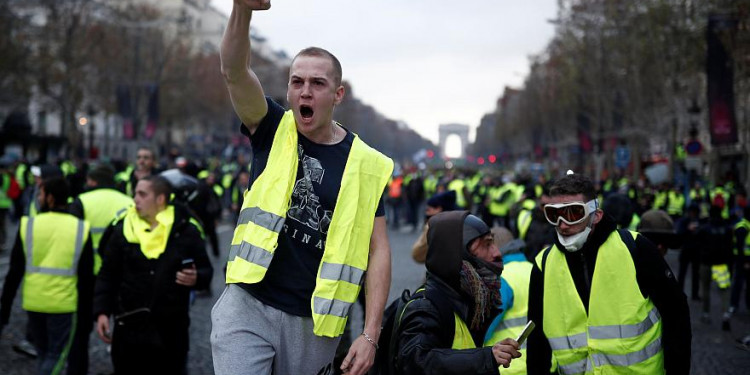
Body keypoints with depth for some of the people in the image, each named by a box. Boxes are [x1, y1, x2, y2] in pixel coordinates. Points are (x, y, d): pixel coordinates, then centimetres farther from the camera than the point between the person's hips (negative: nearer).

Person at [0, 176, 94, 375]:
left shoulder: (28, 225, -4)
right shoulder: (80, 229, -5)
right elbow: (86, 276, -1)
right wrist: (85, 311, 9)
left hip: (33, 302, 2)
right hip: (64, 304, -2)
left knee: (43, 354, 20)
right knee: (56, 356, 6)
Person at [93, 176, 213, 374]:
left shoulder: (186, 230, 0)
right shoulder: (122, 230, 3)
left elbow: (206, 270, 7)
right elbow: (107, 276, 8)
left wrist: (196, 278, -16)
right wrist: (102, 312, -1)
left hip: (172, 328, -1)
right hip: (129, 326, 1)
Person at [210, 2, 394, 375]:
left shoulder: (366, 165, -1)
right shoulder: (273, 131, 0)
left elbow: (377, 250, 0)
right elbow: (233, 71, -17)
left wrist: (370, 334, -8)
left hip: (314, 323, 1)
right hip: (247, 306, -1)